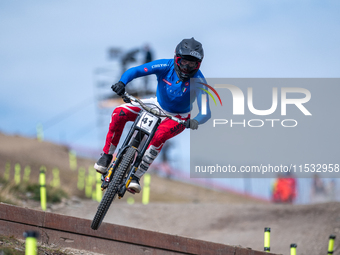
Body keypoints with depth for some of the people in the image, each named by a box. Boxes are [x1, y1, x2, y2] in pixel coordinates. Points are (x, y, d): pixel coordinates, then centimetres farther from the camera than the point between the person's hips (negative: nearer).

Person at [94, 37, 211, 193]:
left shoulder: (198, 81, -25)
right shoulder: (166, 66, -20)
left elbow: (206, 112, -31)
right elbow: (135, 71, -22)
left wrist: (195, 121, -54)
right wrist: (122, 83, -43)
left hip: (178, 117, -3)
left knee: (159, 136, -36)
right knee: (119, 113, -20)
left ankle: (136, 176, -29)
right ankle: (107, 156, -6)